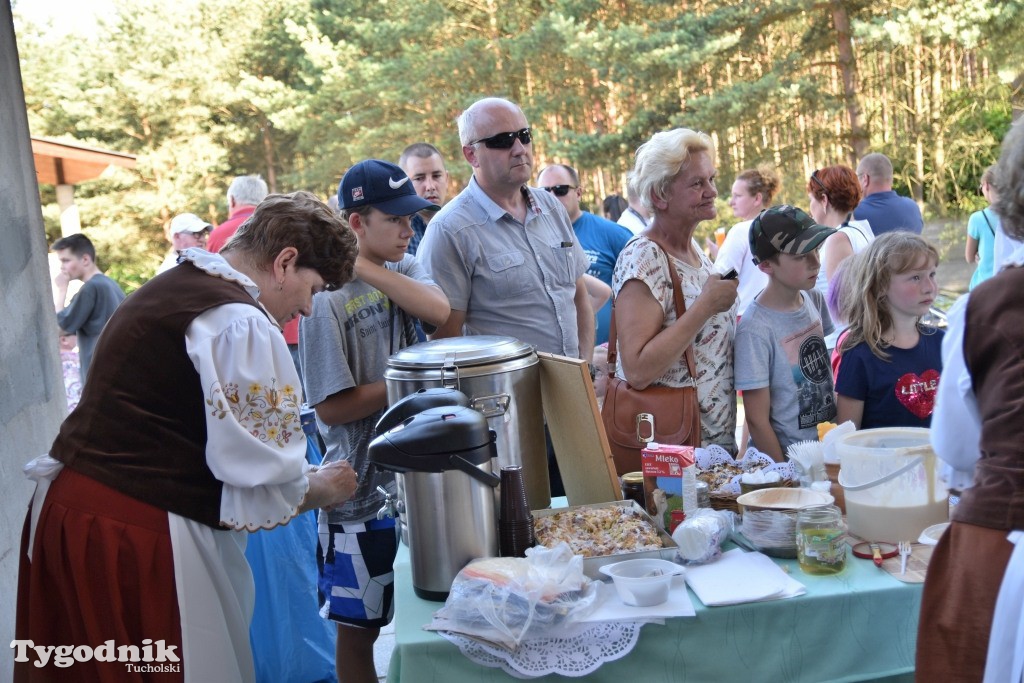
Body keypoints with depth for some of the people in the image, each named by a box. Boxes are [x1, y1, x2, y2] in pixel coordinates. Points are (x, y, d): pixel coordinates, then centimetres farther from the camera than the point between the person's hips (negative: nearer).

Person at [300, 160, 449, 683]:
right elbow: (331, 408, -16)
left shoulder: (404, 270, 5)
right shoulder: (328, 298, -13)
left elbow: (439, 311, -18)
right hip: (363, 488, -5)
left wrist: (367, 267, -18)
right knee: (358, 625, 12)